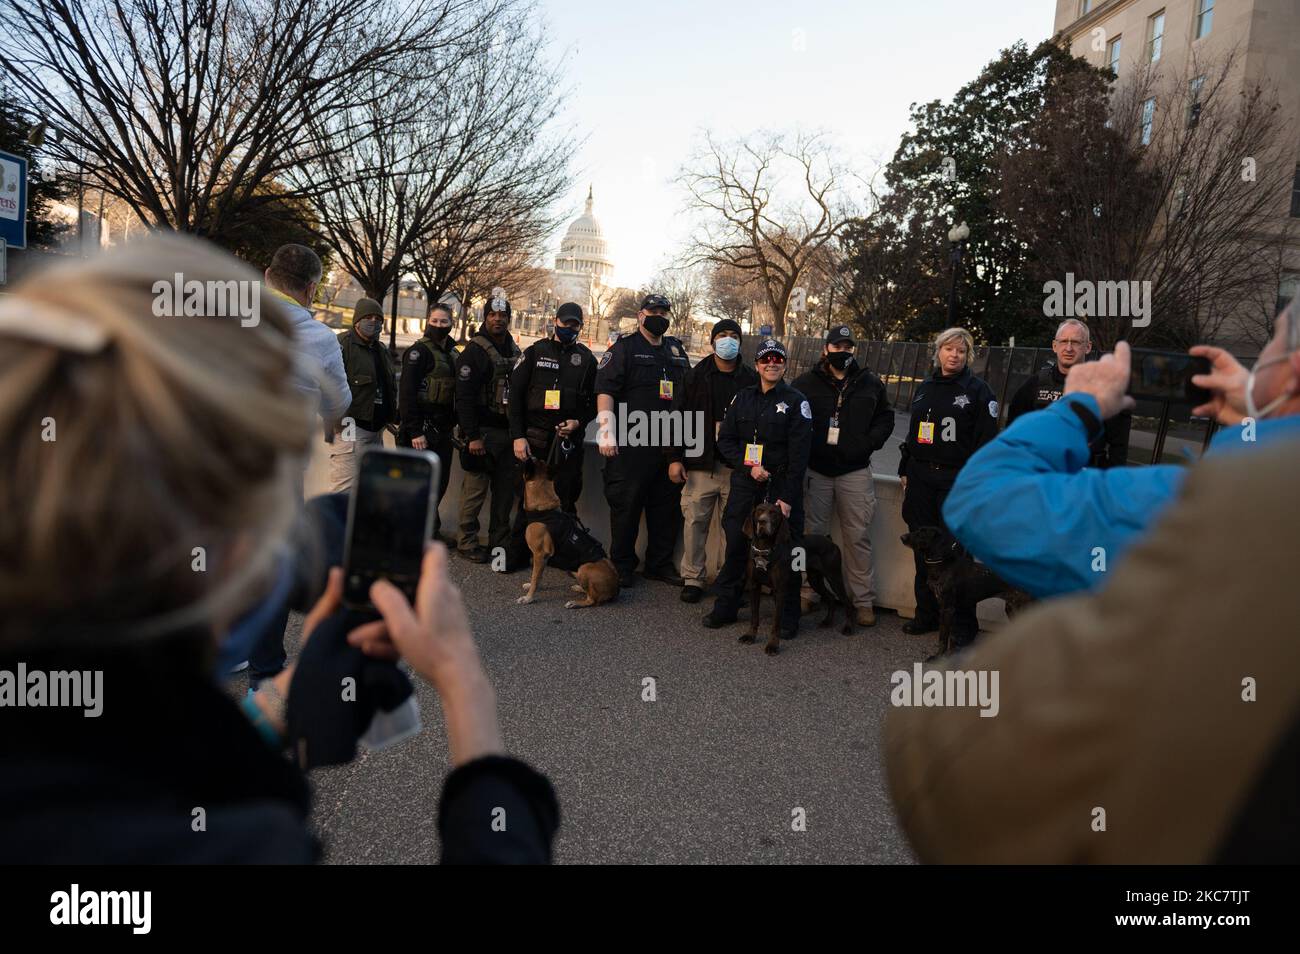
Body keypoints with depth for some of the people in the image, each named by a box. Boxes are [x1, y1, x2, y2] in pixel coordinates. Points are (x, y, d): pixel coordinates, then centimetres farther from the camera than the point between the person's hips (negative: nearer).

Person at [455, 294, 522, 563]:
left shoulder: (514, 351, 15)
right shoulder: (474, 351, -7)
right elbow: (464, 397, -12)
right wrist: (472, 436, -17)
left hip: (508, 432, 6)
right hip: (484, 431, -6)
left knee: (505, 490, 10)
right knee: (475, 489, -4)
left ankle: (500, 541, 20)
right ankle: (467, 542, 7)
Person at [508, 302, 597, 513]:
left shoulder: (587, 359, 10)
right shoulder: (536, 351, 6)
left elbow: (594, 401, 12)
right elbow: (515, 395, 2)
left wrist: (578, 422, -9)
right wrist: (518, 436, -6)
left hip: (569, 441, 0)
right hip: (534, 438, 0)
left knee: (566, 501, 2)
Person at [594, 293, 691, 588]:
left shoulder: (677, 350, 18)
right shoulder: (625, 347, -2)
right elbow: (605, 389, -10)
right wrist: (607, 431, -19)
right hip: (631, 445, -6)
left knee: (668, 506, 10)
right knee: (626, 506, 0)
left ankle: (660, 563, 22)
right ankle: (622, 566, 12)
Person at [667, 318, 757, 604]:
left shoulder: (751, 380, 7)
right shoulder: (696, 376, 6)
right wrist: (675, 458, -2)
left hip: (737, 468, 0)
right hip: (700, 464, 0)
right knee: (695, 521, 1)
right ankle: (692, 578, 12)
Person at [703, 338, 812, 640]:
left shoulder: (796, 401, -2)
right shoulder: (743, 397, 10)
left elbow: (798, 455, -7)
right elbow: (725, 440, 9)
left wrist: (787, 497, -14)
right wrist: (749, 465, -8)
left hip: (781, 488, -3)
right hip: (745, 486, 3)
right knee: (736, 546, 6)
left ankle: (788, 617, 14)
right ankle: (725, 607, 20)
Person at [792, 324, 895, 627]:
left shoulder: (870, 384, 6)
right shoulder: (806, 383, 2)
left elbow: (885, 418, 13)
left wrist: (868, 443, -4)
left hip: (855, 472, 0)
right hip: (815, 471, 0)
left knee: (858, 537, 3)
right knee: (813, 535, 8)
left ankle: (863, 600, 11)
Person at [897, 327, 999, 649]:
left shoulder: (978, 391, -1)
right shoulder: (925, 388, 15)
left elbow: (986, 441, -6)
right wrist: (905, 471, 16)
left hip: (957, 481, -5)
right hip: (921, 478, 5)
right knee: (922, 549, 8)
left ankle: (963, 625, 6)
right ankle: (927, 614, 20)